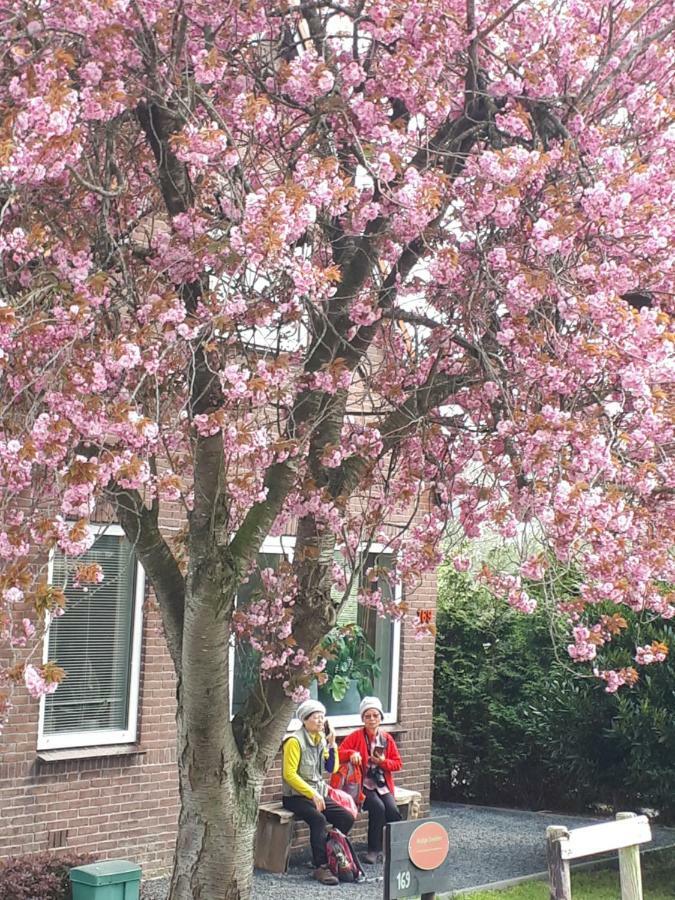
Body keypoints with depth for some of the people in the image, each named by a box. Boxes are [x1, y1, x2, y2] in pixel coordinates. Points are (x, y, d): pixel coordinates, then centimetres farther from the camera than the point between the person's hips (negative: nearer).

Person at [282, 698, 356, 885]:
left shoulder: (321, 739, 10)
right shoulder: (295, 741, -13)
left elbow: (332, 768, 10)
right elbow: (289, 774, -19)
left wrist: (332, 745, -4)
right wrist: (312, 794, -23)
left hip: (318, 793, 7)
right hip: (296, 796, -7)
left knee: (347, 818, -11)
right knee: (318, 819, -33)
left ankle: (331, 856, 4)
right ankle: (321, 867, -27)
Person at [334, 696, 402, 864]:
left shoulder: (387, 738, 9)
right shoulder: (356, 736, 0)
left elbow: (398, 763, 11)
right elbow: (339, 754, -5)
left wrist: (383, 761, -8)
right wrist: (352, 753, -24)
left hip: (383, 785, 3)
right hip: (364, 785, -3)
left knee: (393, 810, -24)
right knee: (378, 807, -30)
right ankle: (374, 850, -17)